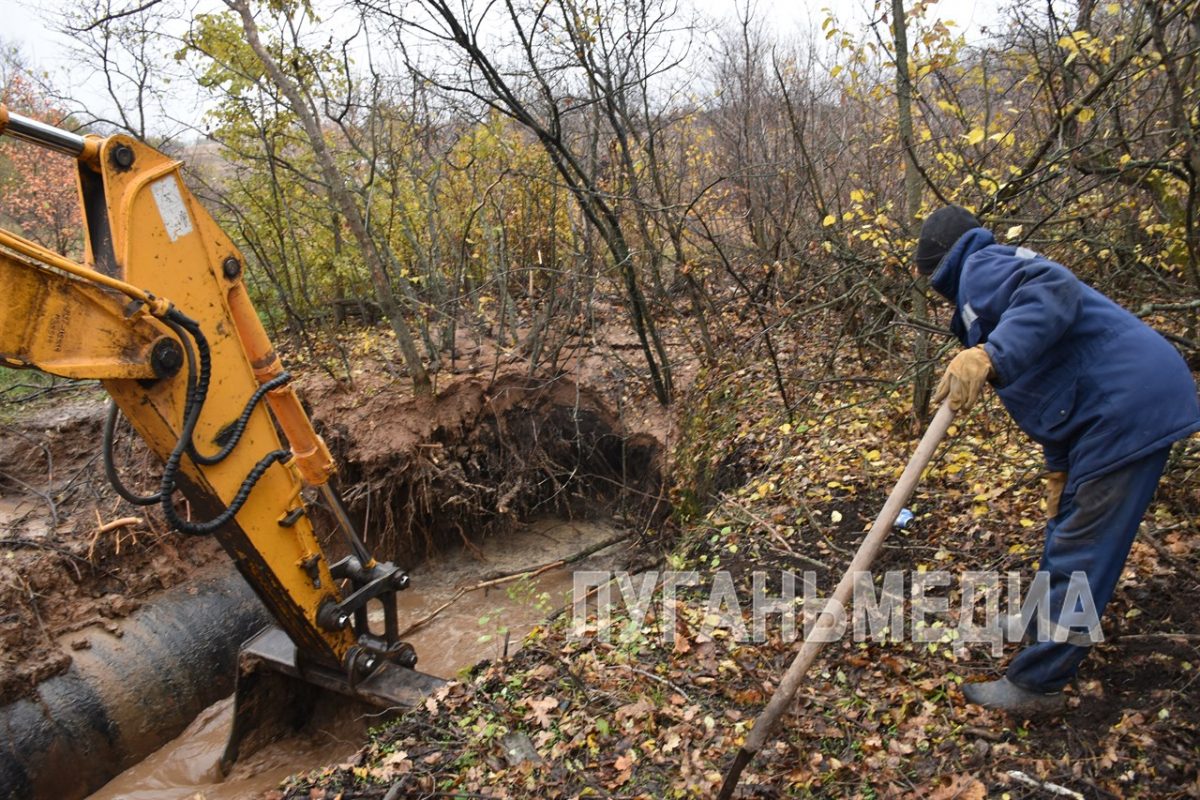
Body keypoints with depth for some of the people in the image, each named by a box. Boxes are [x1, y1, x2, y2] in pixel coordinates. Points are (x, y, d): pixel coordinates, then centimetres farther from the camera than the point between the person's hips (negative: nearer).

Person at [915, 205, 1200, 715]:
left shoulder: (980, 268, -6)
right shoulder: (996, 273, 24)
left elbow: (1053, 292, -30)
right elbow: (1050, 384, 25)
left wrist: (990, 356, -42)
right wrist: (1059, 469, 24)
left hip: (1129, 406, -11)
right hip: (1125, 401, 11)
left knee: (1079, 551, -5)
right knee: (1068, 528, 25)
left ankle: (1035, 686, 5)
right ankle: (1052, 625, 45)